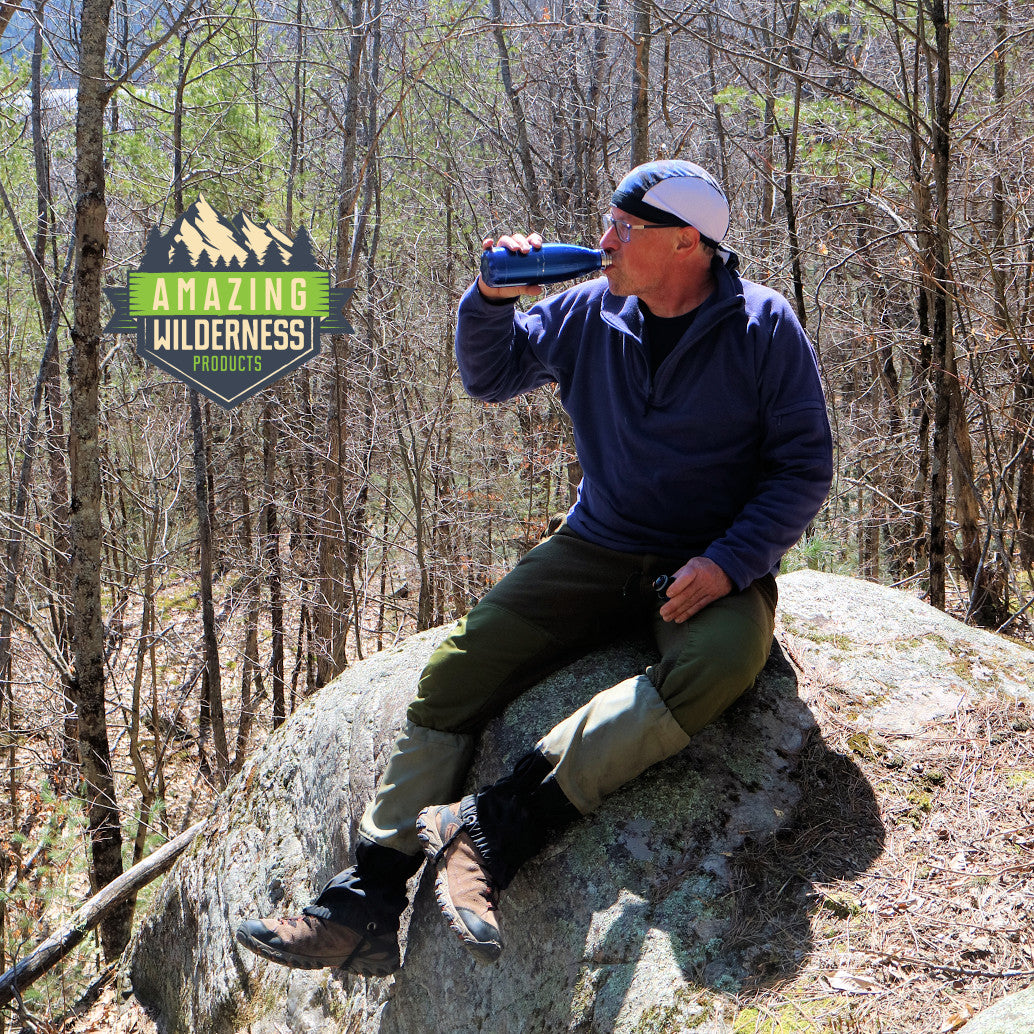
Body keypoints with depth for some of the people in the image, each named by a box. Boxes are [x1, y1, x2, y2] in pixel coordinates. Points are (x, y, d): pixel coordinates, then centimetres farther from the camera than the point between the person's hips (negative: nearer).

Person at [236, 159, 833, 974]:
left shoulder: (764, 327, -7)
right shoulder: (588, 313, 4)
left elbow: (806, 467, -6)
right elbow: (490, 378, 18)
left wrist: (729, 562, -20)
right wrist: (493, 298, -3)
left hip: (714, 569, -4)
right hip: (597, 550, 4)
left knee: (717, 665, -39)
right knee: (455, 669, -15)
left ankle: (501, 825, -40)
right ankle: (369, 899, -16)